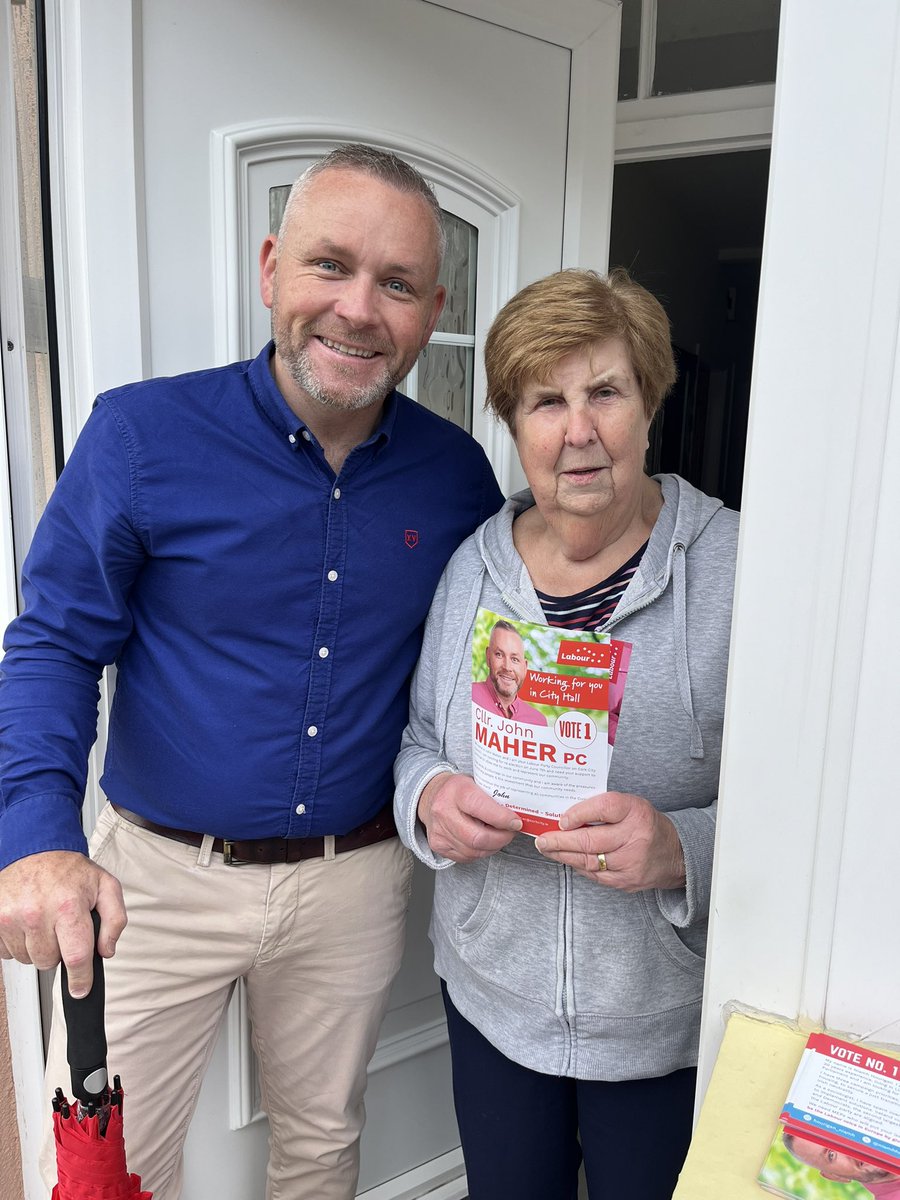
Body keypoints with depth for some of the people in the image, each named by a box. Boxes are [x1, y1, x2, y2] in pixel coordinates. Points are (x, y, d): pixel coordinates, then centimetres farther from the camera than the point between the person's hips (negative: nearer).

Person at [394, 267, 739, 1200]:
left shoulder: (735, 567, -16)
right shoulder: (473, 564, -4)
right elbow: (418, 736, 5)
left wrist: (683, 848, -32)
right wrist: (429, 797, -16)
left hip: (667, 1016, -2)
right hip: (492, 992, 3)